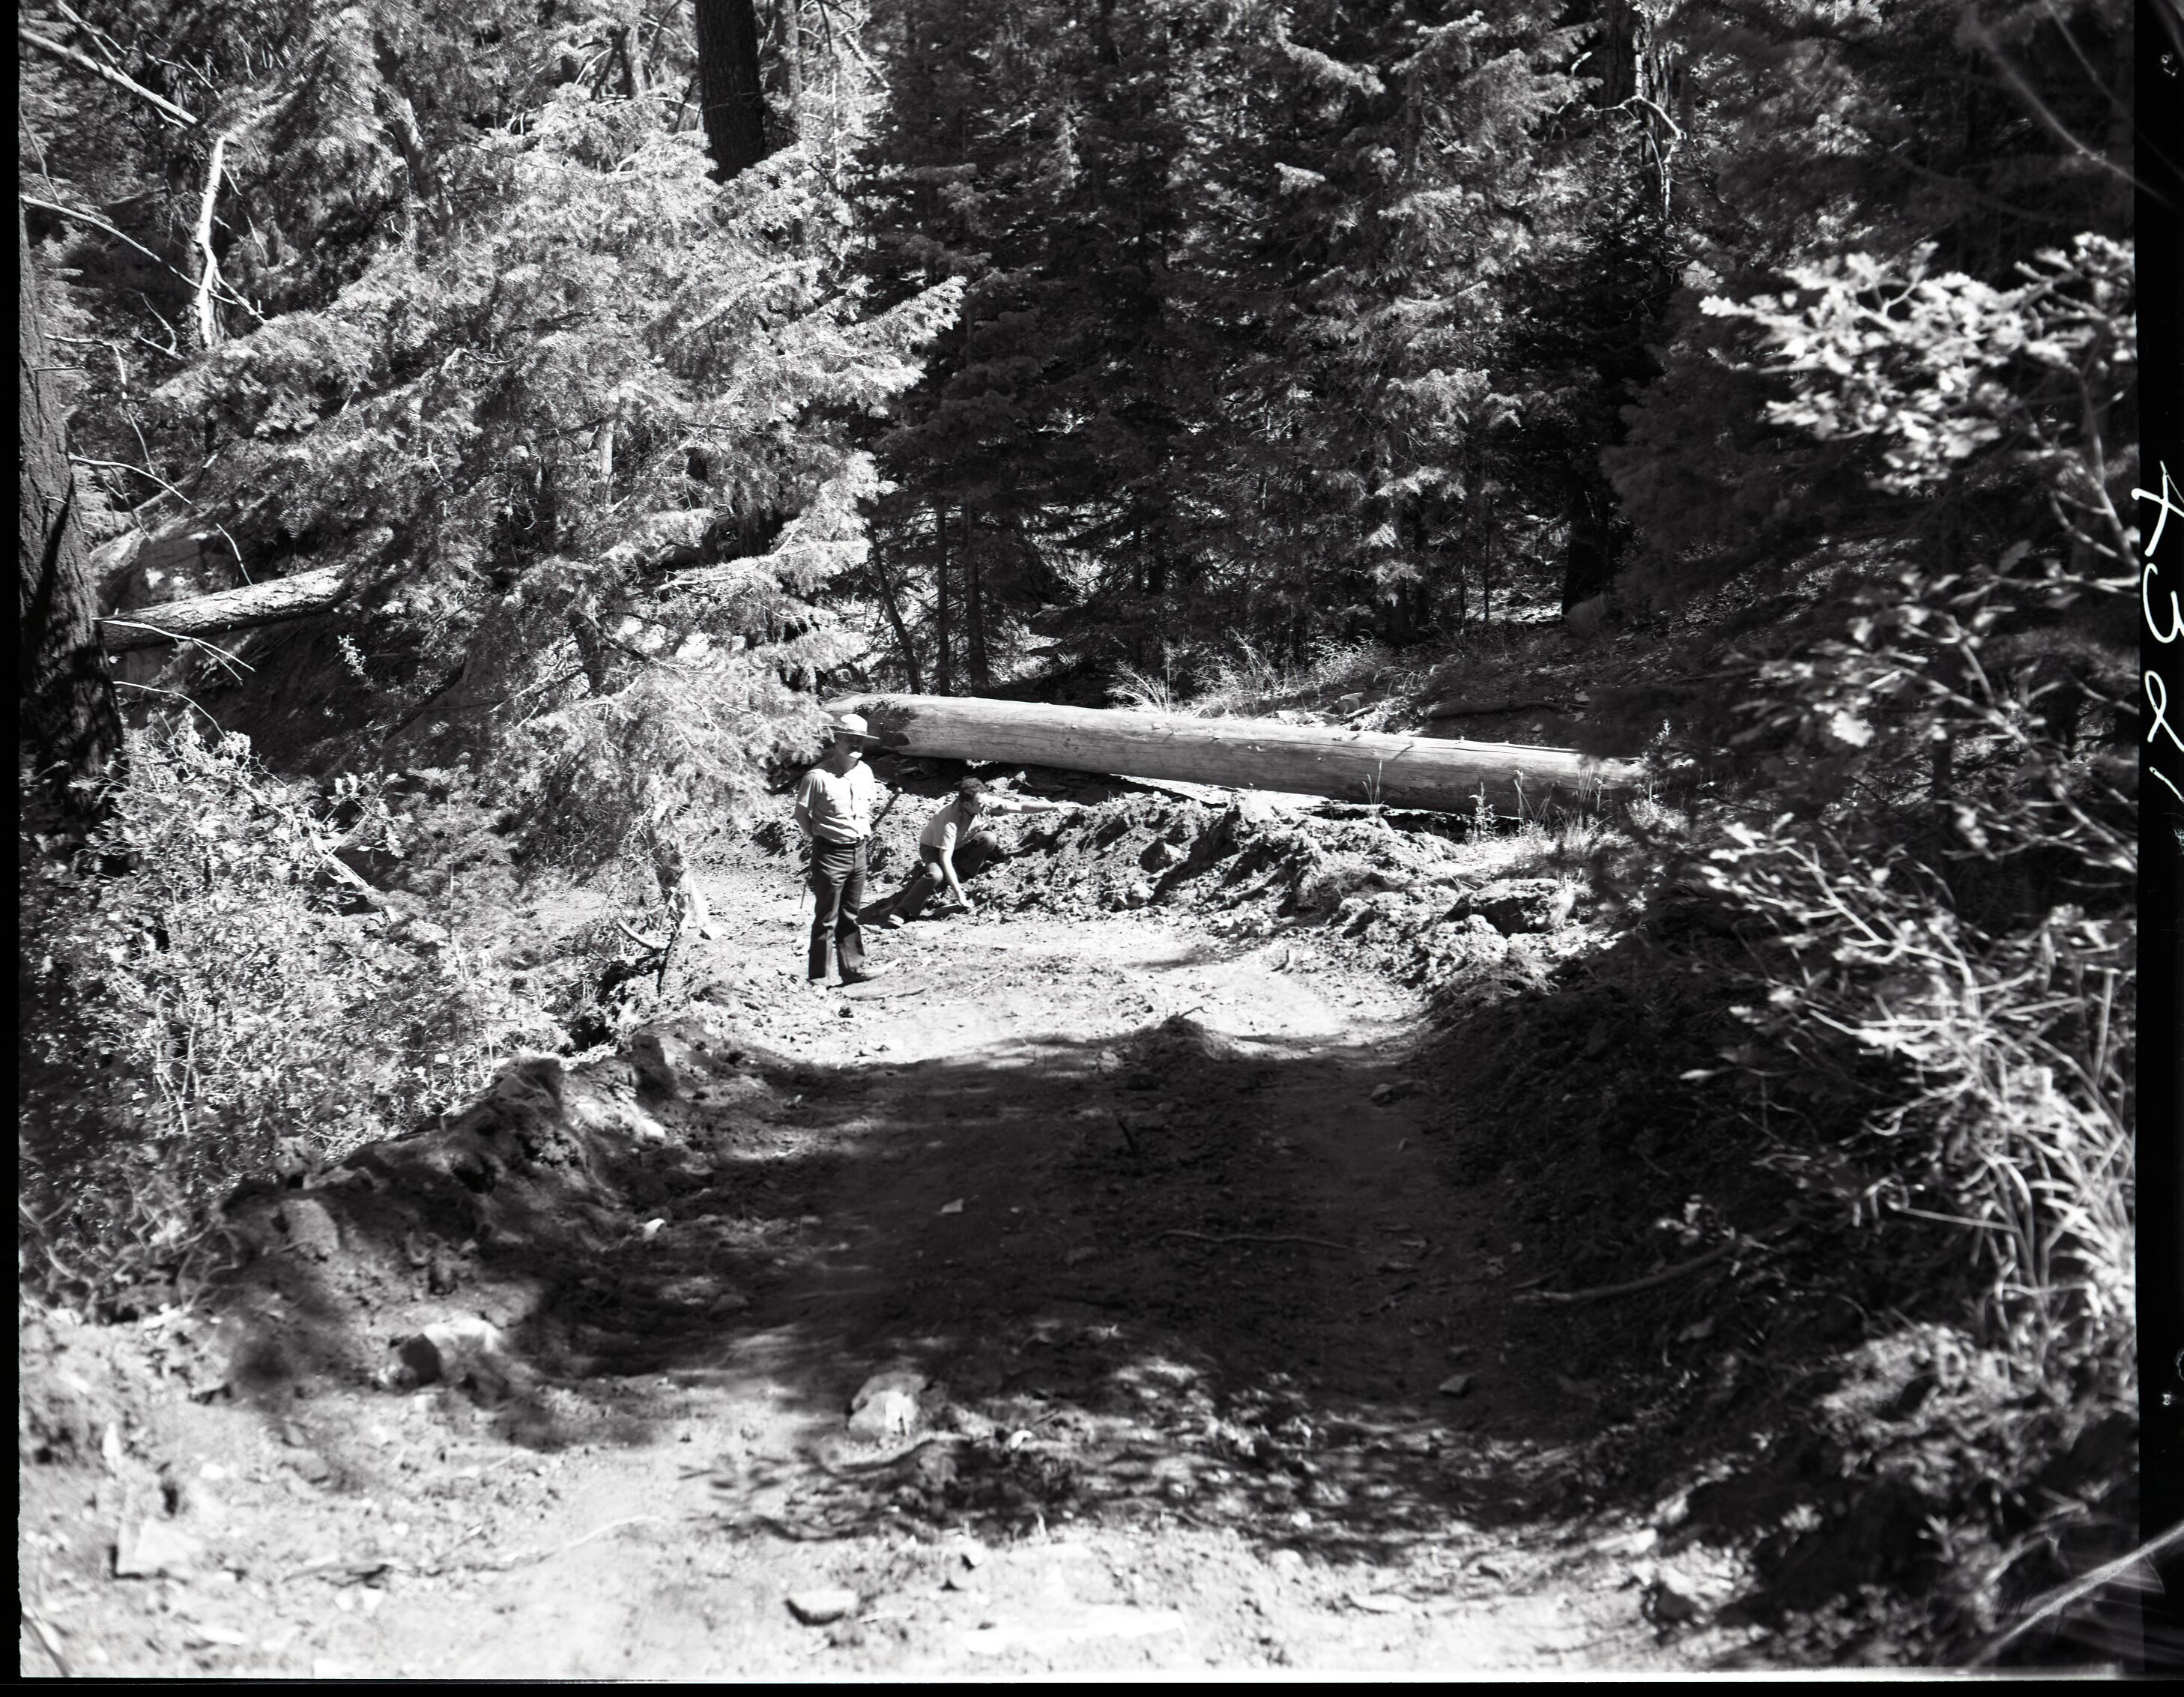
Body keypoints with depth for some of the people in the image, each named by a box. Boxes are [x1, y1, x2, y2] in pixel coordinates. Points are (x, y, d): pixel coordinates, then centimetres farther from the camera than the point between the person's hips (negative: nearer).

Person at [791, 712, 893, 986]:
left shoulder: (865, 772, 4)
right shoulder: (818, 777, -17)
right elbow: (802, 814, -8)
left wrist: (864, 832, 12)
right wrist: (821, 837, -2)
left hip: (858, 852, 6)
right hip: (830, 854, -6)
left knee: (850, 915, 16)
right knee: (827, 919, -1)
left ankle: (854, 967, 23)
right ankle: (817, 976, 6)